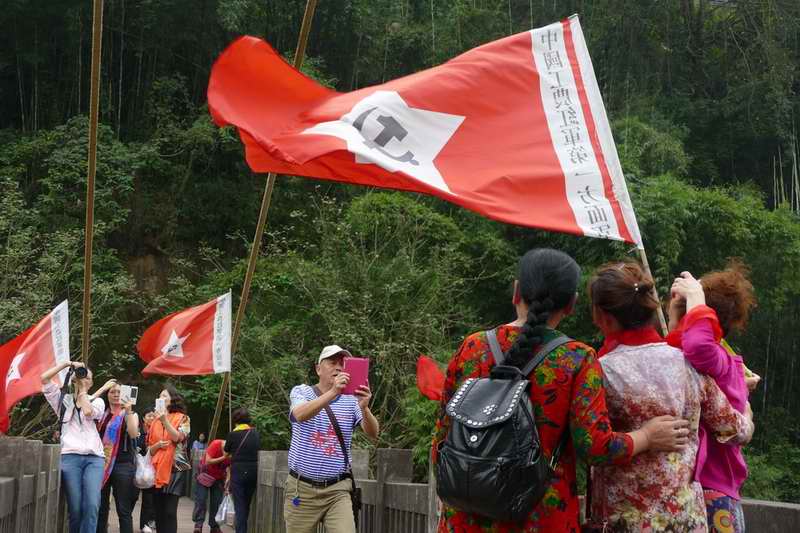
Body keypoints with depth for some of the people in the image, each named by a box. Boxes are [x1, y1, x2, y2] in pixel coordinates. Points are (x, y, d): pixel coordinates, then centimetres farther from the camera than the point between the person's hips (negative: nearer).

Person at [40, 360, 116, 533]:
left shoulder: (97, 401, 19)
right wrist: (67, 364, 7)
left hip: (94, 458, 0)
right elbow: (44, 378, 8)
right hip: (70, 456, 0)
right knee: (75, 508, -8)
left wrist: (82, 390, 8)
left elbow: (88, 411, -5)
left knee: (92, 506, -16)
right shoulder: (63, 399, 19)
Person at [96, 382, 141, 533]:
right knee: (100, 508, 5)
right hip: (102, 463, 3)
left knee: (124, 510, -5)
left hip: (123, 464, -3)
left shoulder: (130, 415, 7)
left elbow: (133, 434, -13)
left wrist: (128, 411, -18)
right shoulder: (102, 415, 14)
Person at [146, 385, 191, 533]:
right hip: (157, 470, 5)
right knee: (158, 511, 5)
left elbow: (178, 437, -14)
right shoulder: (155, 421, 16)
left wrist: (165, 420, -21)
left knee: (169, 511, -12)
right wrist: (157, 445, -6)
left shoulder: (182, 418, 2)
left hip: (175, 469, -5)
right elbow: (150, 448, 16)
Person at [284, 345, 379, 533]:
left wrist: (364, 407, -33)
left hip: (338, 490, 0)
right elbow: (300, 415, -24)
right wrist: (333, 392, -39)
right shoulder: (301, 392, -1)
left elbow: (373, 433, -12)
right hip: (302, 489, 0)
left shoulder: (351, 400, 2)